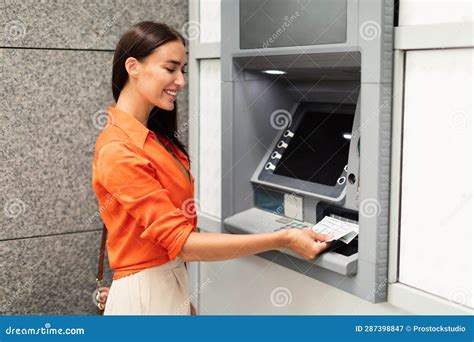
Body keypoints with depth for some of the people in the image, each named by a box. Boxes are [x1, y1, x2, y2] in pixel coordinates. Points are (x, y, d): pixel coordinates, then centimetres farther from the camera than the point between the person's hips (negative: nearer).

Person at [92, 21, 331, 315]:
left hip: (174, 286, 8)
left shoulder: (153, 138, 8)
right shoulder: (119, 152, -21)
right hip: (146, 296, -8)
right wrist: (284, 240, -25)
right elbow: (181, 242, -24)